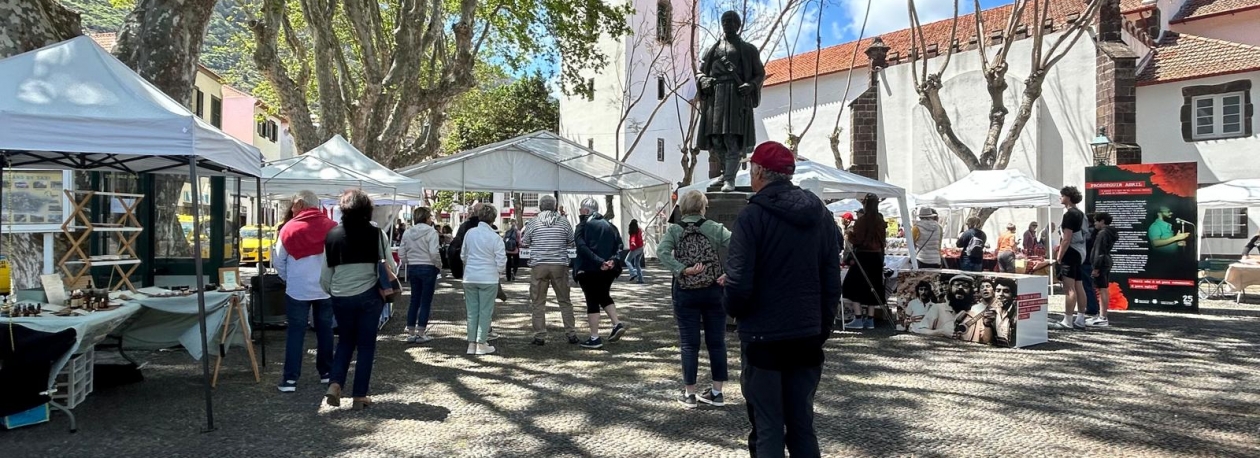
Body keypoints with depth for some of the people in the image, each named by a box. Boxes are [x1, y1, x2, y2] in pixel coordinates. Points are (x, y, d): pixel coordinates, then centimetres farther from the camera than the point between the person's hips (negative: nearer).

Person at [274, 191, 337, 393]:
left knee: (296, 332, 4)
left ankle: (290, 378, 3)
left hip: (298, 290, -2)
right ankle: (326, 372, 21)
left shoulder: (289, 228, -7)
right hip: (326, 288, 2)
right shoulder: (331, 227, -4)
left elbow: (279, 261, 0)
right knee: (324, 330, 13)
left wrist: (289, 280, 15)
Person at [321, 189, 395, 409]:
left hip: (341, 298, 3)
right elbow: (391, 268, -2)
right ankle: (359, 396, 11)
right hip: (368, 296, -3)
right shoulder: (376, 234, -7)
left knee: (345, 341, 21)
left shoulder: (332, 235, 1)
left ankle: (334, 384, 5)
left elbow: (326, 272, 6)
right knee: (366, 345, 8)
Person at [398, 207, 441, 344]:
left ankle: (410, 333, 16)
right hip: (428, 268, -6)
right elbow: (434, 253, -19)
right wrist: (438, 265, -4)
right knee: (426, 301, 2)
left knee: (414, 300, 13)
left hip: (412, 268, 6)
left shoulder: (407, 233, 6)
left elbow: (401, 254, 6)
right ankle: (421, 334, 5)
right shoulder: (431, 232, -12)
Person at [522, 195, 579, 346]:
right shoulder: (563, 221, 2)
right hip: (560, 265, 1)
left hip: (539, 265, -1)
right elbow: (571, 242, 9)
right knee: (565, 301, 10)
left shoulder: (533, 222, 1)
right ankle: (571, 334, 11)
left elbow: (524, 243, 9)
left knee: (538, 302, 5)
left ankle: (540, 336, 3)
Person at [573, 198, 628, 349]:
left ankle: (594, 338, 3)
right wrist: (613, 260, -8)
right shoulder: (609, 225, 11)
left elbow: (582, 247, -19)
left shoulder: (583, 226, -6)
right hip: (608, 270, 5)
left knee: (592, 302, 2)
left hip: (589, 270, -5)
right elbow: (619, 244, 1)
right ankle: (617, 324, 9)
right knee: (604, 296, 24)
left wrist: (599, 262, -23)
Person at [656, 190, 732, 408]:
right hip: (713, 291, 0)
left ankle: (690, 393, 12)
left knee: (689, 344, 7)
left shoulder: (674, 230, 0)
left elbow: (661, 252, -17)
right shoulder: (715, 228, -1)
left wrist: (683, 270, -17)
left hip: (686, 293, 0)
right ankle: (717, 392, 17)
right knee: (716, 342, 10)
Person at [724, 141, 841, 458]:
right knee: (802, 426, 15)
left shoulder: (753, 215, -13)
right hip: (808, 337, 6)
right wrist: (823, 328, 15)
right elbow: (832, 281, 7)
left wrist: (731, 307, 3)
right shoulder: (820, 214, 6)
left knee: (768, 430, 3)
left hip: (763, 337, -5)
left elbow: (739, 283, -17)